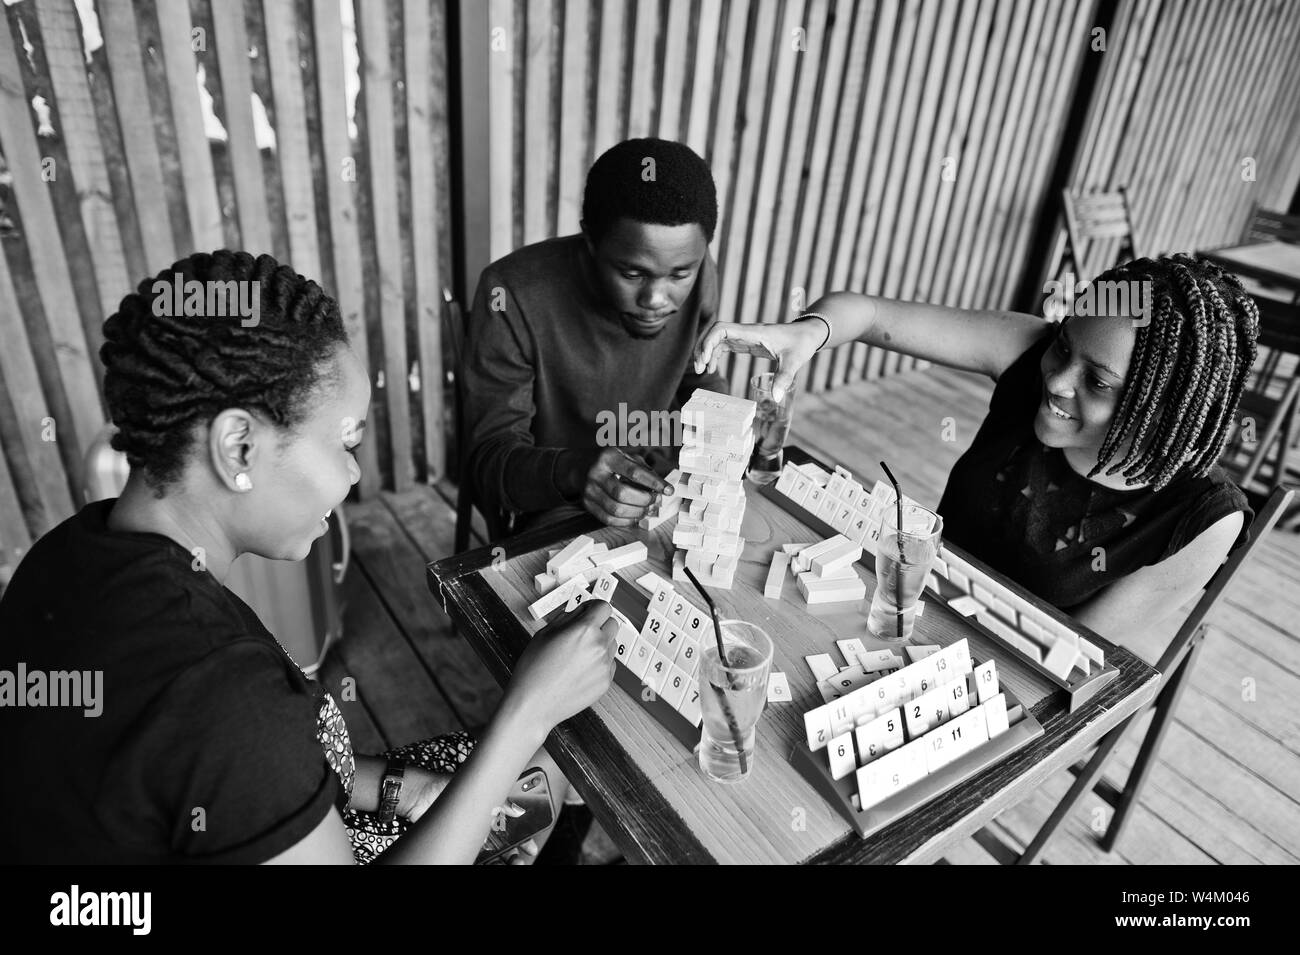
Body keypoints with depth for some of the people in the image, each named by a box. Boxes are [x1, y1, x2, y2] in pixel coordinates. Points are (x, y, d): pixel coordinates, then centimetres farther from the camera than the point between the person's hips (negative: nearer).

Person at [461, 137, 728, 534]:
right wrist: (576, 472, -42)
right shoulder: (513, 295, -25)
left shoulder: (697, 275, -11)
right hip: (558, 507, -5)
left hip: (662, 483, 6)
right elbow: (490, 457, -22)